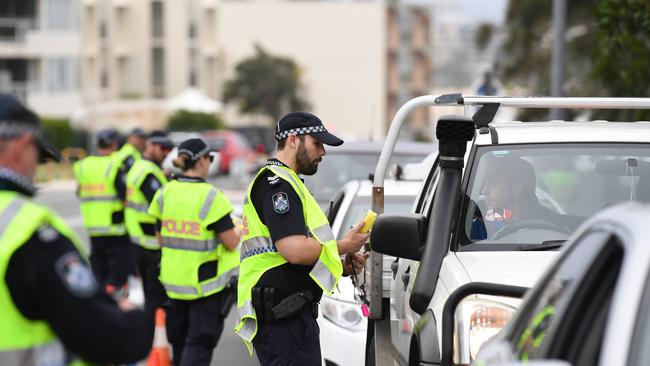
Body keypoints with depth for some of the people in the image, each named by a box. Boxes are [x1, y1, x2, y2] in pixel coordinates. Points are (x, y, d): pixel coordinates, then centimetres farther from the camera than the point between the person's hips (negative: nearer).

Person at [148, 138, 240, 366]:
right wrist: (239, 231, 6)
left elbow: (161, 238, 7)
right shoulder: (211, 197, -16)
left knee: (180, 339, 21)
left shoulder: (165, 193, 0)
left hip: (172, 278, 6)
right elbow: (232, 243, -15)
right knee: (200, 343, 0)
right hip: (205, 282, -6)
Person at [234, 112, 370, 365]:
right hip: (284, 318, -11)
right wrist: (343, 246, -6)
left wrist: (342, 266, 14)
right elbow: (295, 251, -22)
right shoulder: (277, 183, -10)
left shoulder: (285, 182, 25)